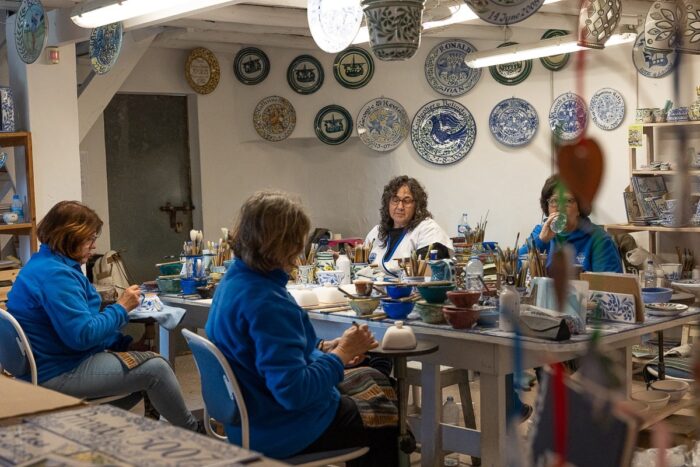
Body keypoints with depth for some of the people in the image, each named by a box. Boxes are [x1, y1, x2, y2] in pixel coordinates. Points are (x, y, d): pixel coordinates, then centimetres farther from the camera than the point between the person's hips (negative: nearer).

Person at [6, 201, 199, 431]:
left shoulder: (43, 265, 11)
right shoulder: (54, 275, -23)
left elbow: (77, 322, 13)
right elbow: (82, 335, -28)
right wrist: (121, 308, -14)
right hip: (58, 375, -11)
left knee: (144, 353, 18)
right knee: (155, 367, -13)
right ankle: (192, 433, 7)